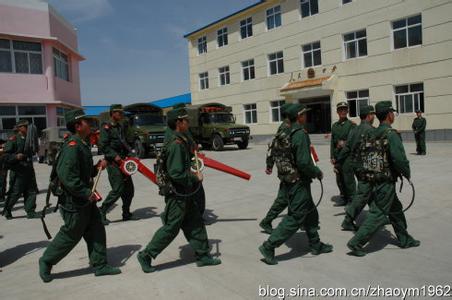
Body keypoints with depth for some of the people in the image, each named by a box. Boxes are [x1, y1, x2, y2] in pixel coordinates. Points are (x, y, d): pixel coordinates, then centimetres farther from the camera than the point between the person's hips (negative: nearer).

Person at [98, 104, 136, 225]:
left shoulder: (121, 127, 16)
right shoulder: (106, 128, -9)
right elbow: (103, 146, -16)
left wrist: (130, 152, 7)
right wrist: (115, 156, -21)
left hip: (123, 162, 8)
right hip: (113, 163, -8)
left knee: (129, 189, 10)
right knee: (117, 190, -11)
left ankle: (126, 214, 22)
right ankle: (101, 213, 2)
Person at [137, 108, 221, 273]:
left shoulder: (180, 142, 9)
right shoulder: (176, 145, -23)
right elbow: (176, 174, -27)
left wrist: (192, 175, 10)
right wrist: (196, 178, -16)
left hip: (184, 194, 10)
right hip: (178, 195, -10)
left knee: (196, 224, 15)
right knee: (170, 229, 1)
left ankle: (203, 256, 26)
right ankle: (146, 256, 14)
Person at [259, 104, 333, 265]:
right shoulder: (300, 135, -21)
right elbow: (304, 162, -25)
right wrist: (318, 173, -10)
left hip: (289, 179, 10)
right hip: (299, 182, -10)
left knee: (310, 213, 21)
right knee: (295, 217, -2)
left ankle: (315, 244, 34)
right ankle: (269, 247, 1)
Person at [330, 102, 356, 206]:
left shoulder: (352, 125, -1)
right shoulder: (334, 126, 14)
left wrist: (345, 143, -21)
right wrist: (332, 156, 9)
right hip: (337, 155, 5)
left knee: (348, 178, -5)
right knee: (339, 179, 10)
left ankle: (351, 199, 5)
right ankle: (343, 198, 23)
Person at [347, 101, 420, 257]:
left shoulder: (374, 133, 7)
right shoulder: (391, 134, -18)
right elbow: (399, 159, -23)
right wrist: (407, 173, -6)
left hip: (375, 178, 9)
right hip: (386, 181, -9)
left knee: (396, 209, 22)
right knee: (378, 214, -2)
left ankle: (405, 240, 36)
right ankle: (356, 243, -1)